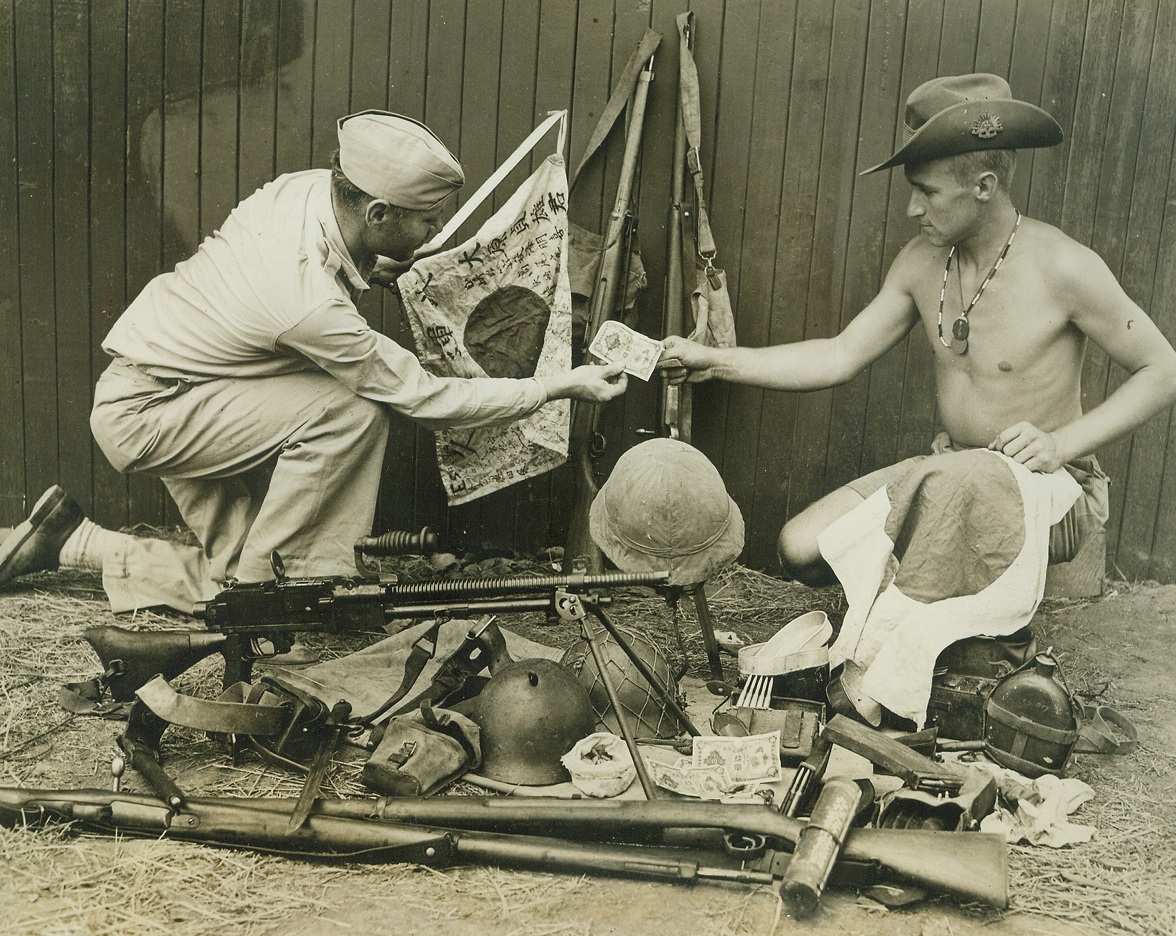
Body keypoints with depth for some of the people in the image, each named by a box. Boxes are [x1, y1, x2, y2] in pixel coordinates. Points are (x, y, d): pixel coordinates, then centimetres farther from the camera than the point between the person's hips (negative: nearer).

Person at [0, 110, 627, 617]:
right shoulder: (313, 307, -34)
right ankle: (256, 576, -9)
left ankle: (73, 541, 16)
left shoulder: (309, 186, -12)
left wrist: (373, 267, -6)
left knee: (235, 584, 7)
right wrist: (563, 386, -19)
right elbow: (427, 400, -23)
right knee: (352, 412, -25)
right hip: (140, 415, -9)